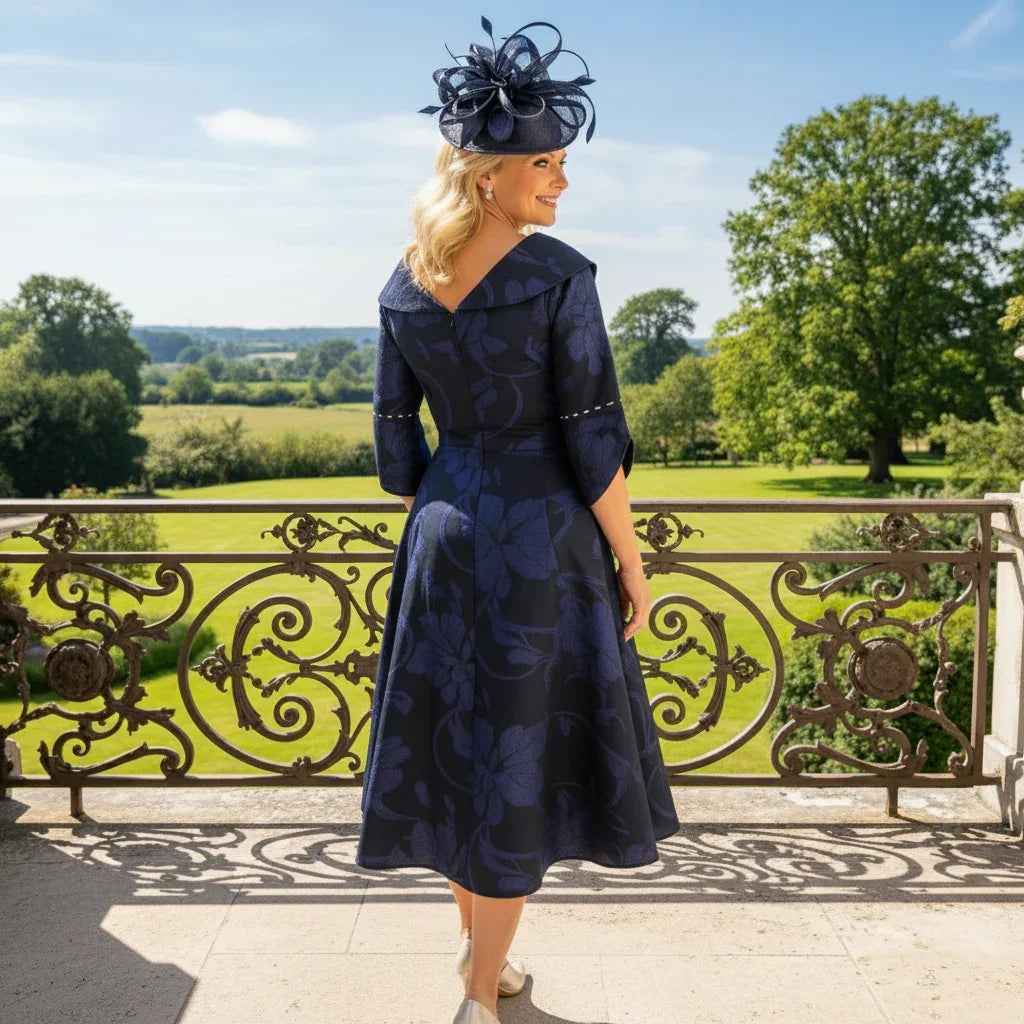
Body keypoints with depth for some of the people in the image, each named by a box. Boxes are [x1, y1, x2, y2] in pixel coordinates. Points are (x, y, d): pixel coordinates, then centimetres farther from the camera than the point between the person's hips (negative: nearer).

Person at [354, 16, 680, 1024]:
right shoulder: (559, 274, -16)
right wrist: (629, 562, -5)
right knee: (521, 757, 6)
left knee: (459, 741, 19)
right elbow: (593, 438, -16)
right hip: (540, 537, -6)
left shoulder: (404, 284, 2)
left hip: (444, 536, 6)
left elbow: (394, 434, 7)